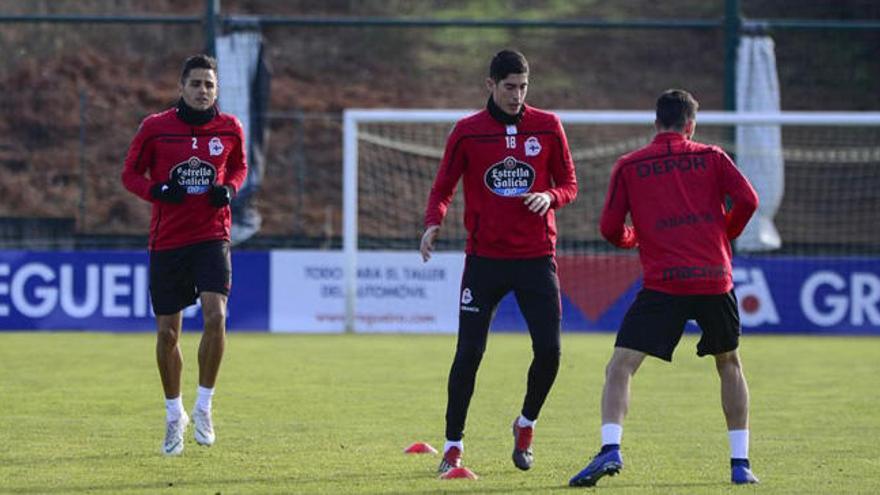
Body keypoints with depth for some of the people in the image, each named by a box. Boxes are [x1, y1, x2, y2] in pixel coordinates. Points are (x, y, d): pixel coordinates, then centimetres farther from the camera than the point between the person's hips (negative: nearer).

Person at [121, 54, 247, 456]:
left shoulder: (229, 129, 2)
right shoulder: (155, 127, -3)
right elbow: (130, 173, 6)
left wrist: (229, 188, -3)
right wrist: (158, 190, -14)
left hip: (212, 237, 0)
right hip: (166, 240, 0)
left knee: (215, 314, -22)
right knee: (167, 332, 5)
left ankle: (203, 407, -5)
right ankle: (174, 415, 26)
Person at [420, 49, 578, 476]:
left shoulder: (547, 127, 4)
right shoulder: (467, 132, 1)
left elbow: (569, 184, 10)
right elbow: (443, 187, 6)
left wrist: (549, 196, -13)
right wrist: (433, 223, -14)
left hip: (536, 256, 1)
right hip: (484, 259, -1)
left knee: (549, 351, -6)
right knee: (469, 352, -6)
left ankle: (526, 425, 21)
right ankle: (453, 446, 5)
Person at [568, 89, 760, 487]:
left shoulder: (629, 166, 8)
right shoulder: (711, 157, 9)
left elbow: (610, 229, 4)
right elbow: (747, 200, -3)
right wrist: (725, 234, 15)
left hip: (662, 283, -2)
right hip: (714, 281, 2)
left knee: (619, 367, -2)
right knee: (729, 364, 22)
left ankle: (610, 449, -24)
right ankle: (740, 462, 19)